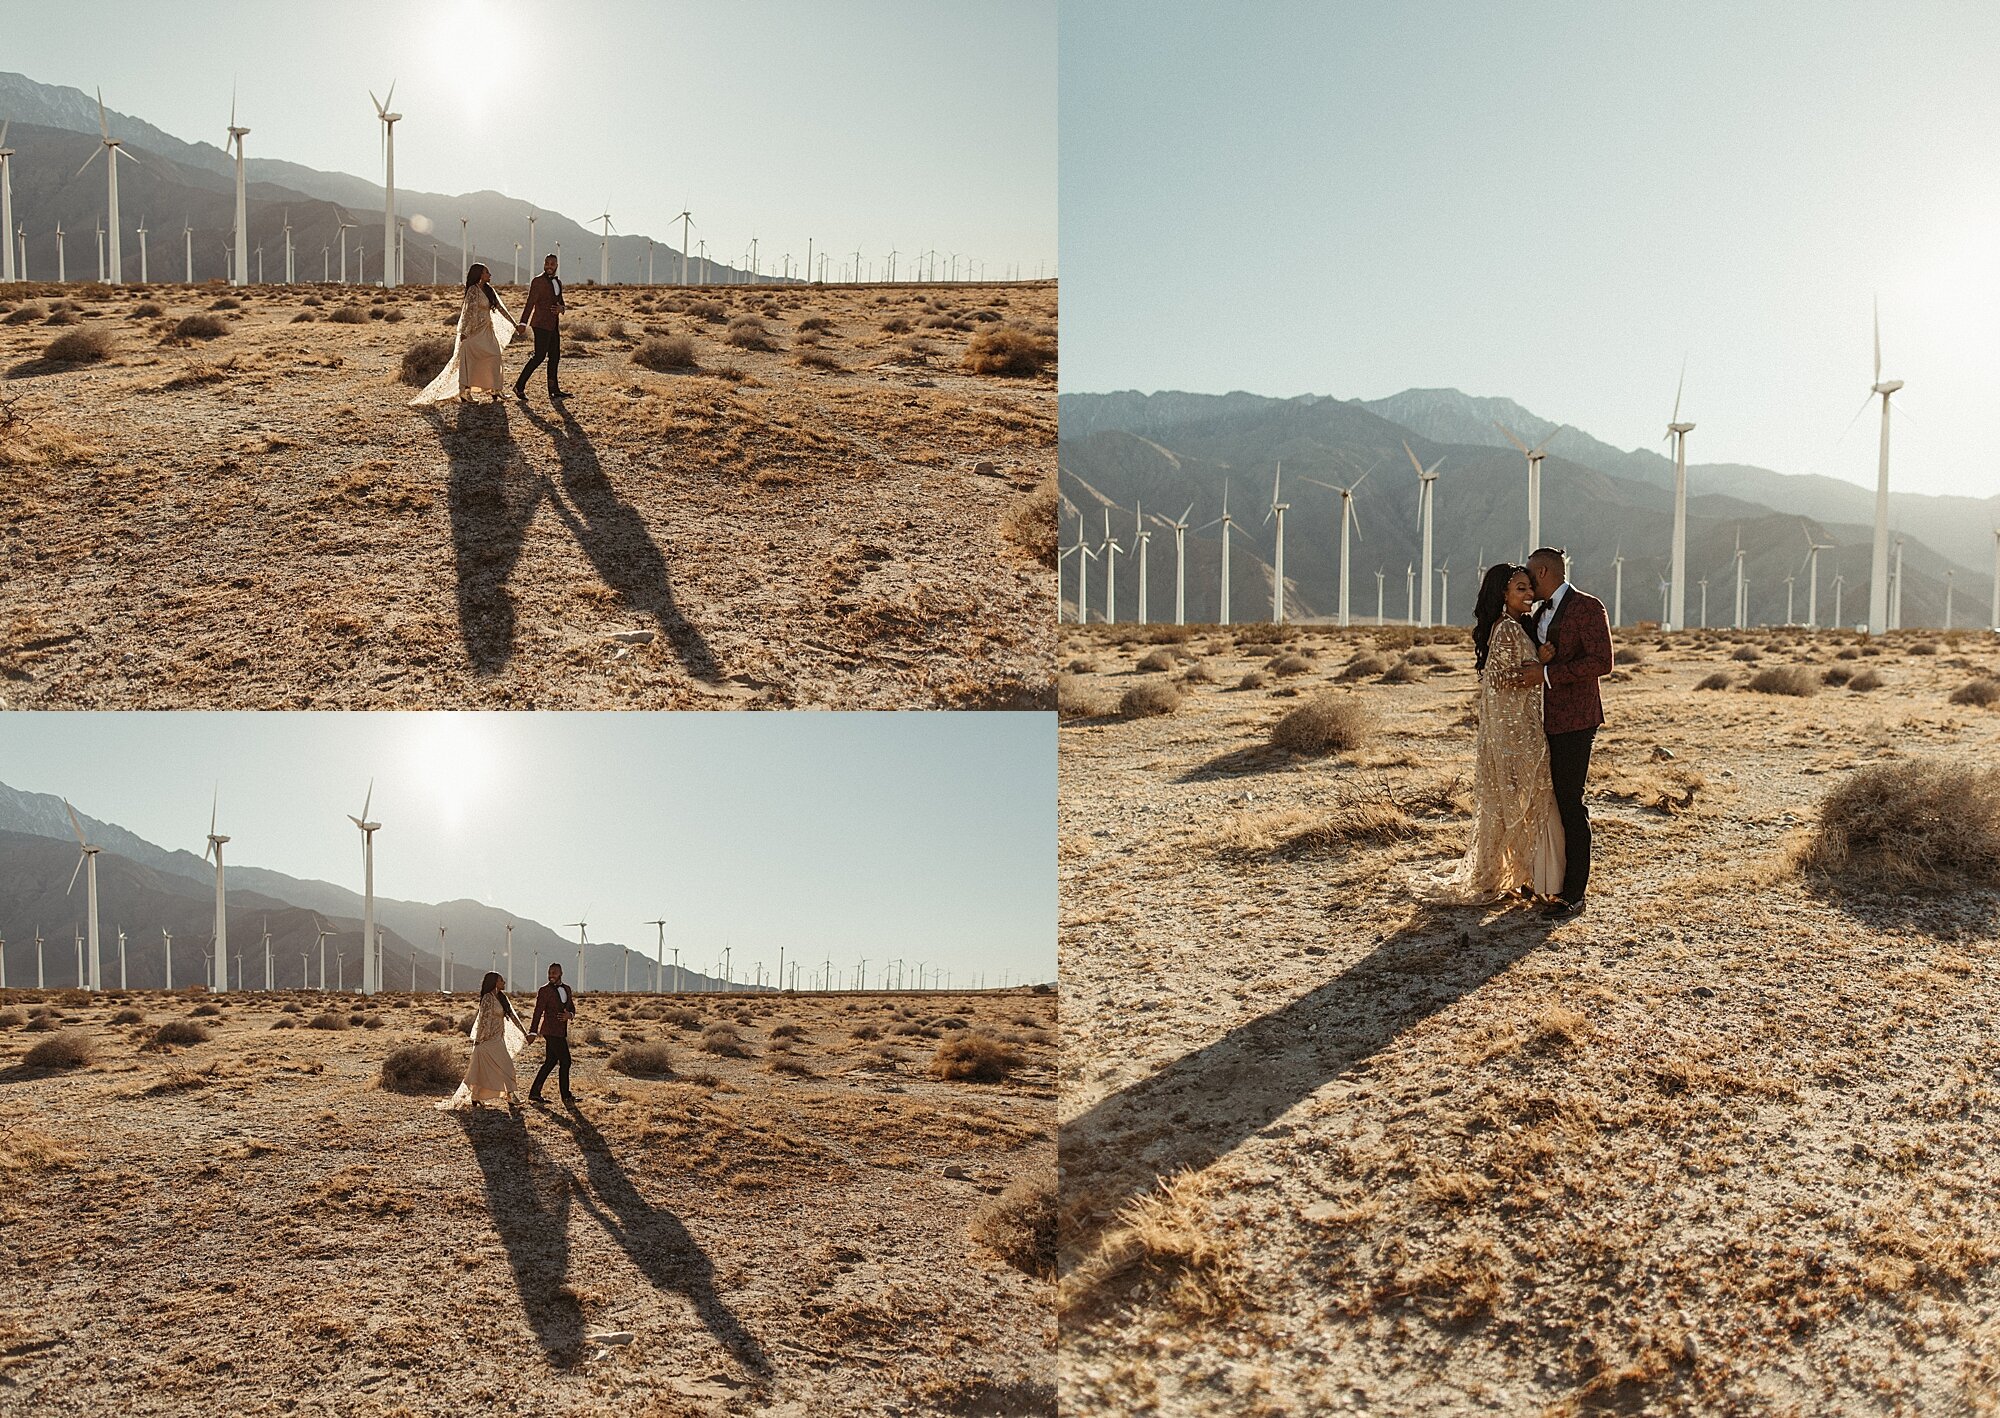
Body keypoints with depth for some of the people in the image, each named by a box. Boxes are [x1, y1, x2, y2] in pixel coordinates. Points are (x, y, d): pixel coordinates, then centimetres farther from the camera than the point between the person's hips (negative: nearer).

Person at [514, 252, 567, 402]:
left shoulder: (558, 282, 16)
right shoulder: (538, 281, -7)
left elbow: (560, 302, 23)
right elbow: (530, 303, -11)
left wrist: (561, 308, -2)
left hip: (553, 325, 8)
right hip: (541, 324, -8)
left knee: (555, 357, 8)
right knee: (540, 356, -12)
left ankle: (554, 391, 13)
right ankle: (519, 386, -7)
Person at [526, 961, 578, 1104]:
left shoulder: (567, 989, 13)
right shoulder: (544, 991, -8)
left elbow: (572, 1008, 17)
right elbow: (538, 1012, -11)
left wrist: (569, 1014, -7)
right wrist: (533, 1032, -15)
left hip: (561, 1032, 7)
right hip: (552, 1031, -7)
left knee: (550, 1062, 9)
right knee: (565, 1062, -3)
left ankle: (534, 1093, 14)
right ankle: (565, 1095, 8)